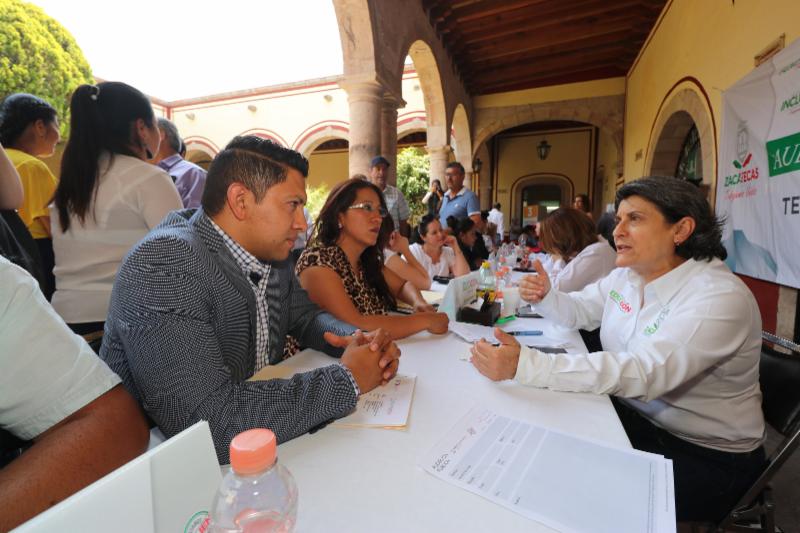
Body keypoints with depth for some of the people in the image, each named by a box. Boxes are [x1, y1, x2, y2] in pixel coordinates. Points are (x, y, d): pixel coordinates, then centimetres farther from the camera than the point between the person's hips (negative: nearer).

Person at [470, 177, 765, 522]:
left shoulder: (719, 298, -26)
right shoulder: (627, 274, -2)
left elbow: (640, 374, -40)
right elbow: (579, 311, 12)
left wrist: (525, 365, -49)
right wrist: (545, 296, -12)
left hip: (707, 455, -6)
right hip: (635, 416, 6)